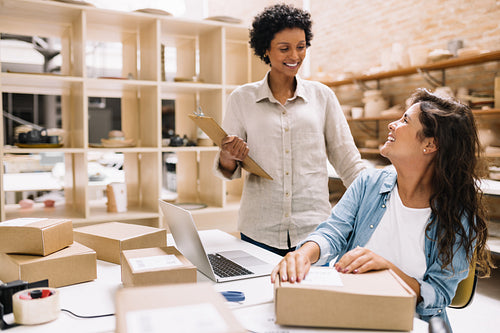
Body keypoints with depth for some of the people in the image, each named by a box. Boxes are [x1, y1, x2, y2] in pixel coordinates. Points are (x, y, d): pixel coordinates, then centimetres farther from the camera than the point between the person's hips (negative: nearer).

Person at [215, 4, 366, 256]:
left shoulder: (322, 95, 6)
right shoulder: (242, 98, 4)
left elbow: (347, 160, 9)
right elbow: (228, 170, 6)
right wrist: (227, 158, -16)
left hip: (313, 228, 1)